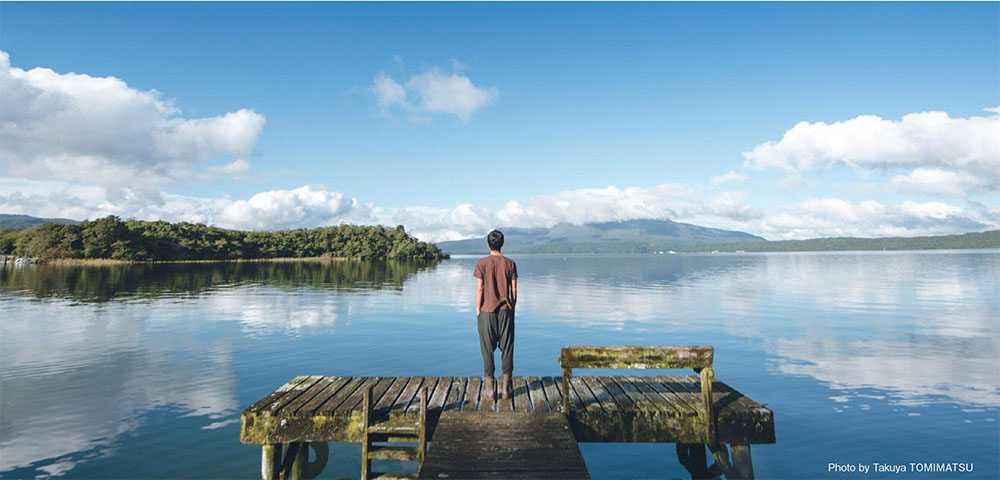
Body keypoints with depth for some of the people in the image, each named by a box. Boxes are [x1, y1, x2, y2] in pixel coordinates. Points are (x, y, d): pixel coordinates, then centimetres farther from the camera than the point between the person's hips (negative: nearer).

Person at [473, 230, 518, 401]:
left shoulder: (482, 263, -5)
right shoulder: (510, 263, 1)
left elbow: (479, 289, -6)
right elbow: (514, 289, 2)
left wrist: (478, 310, 3)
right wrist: (512, 309, 12)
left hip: (487, 311, -1)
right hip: (506, 311, 2)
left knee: (488, 350, 5)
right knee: (506, 348, 7)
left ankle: (488, 389, 8)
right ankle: (505, 388, 11)